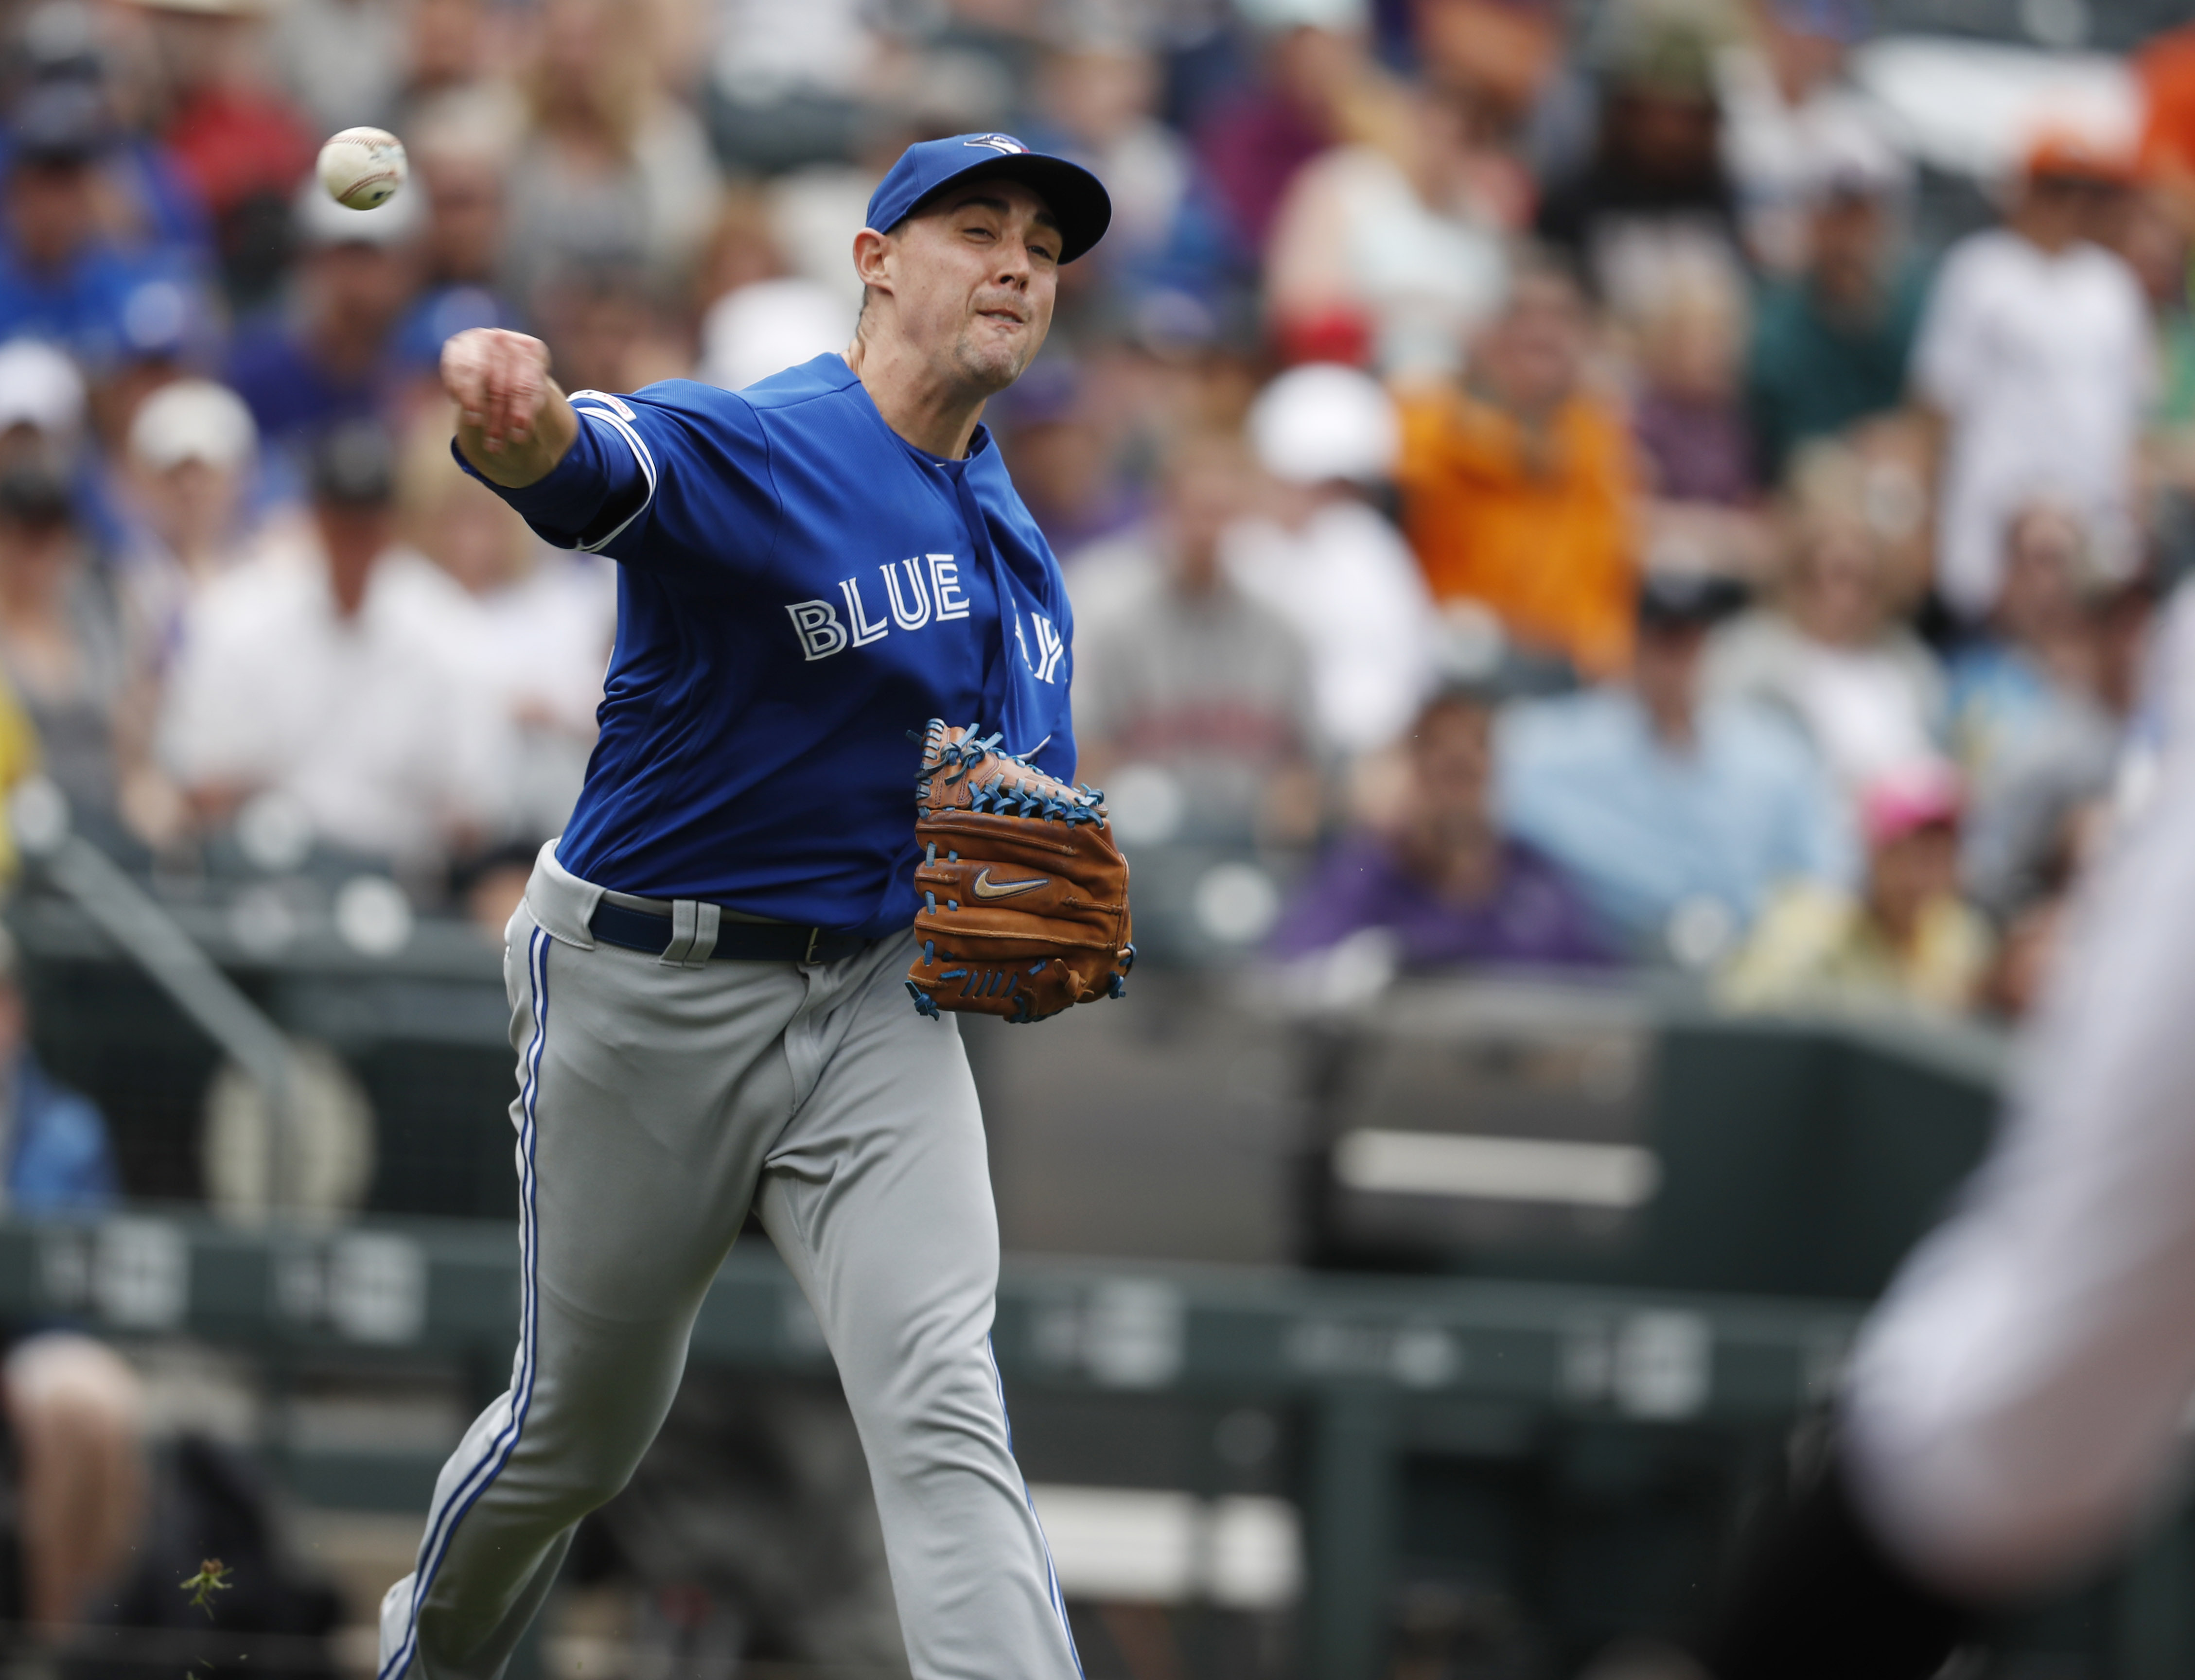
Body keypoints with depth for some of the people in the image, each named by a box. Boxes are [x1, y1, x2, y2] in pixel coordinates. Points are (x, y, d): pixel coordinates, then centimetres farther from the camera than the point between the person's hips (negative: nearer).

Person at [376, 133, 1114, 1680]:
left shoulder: (1022, 554, 9)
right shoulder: (745, 449, -14)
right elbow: (601, 466, -38)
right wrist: (515, 422, -63)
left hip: (878, 998, 4)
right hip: (648, 991, -4)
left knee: (942, 1403, -15)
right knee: (583, 1425, 11)